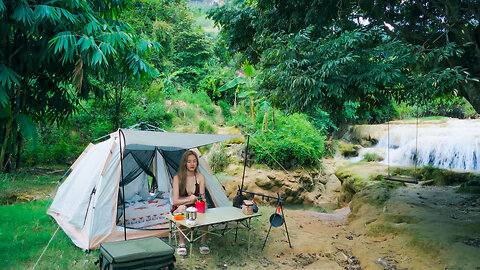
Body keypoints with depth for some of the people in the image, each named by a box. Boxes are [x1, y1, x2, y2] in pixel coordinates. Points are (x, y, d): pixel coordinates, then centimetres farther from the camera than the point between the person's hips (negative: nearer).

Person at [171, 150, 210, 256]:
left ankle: (203, 242, -14)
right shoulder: (177, 177, -8)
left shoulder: (200, 177, -1)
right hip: (180, 209, -1)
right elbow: (176, 201, -12)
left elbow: (202, 199, -4)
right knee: (181, 210, -36)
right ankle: (181, 243, -19)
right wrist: (190, 199, -27)